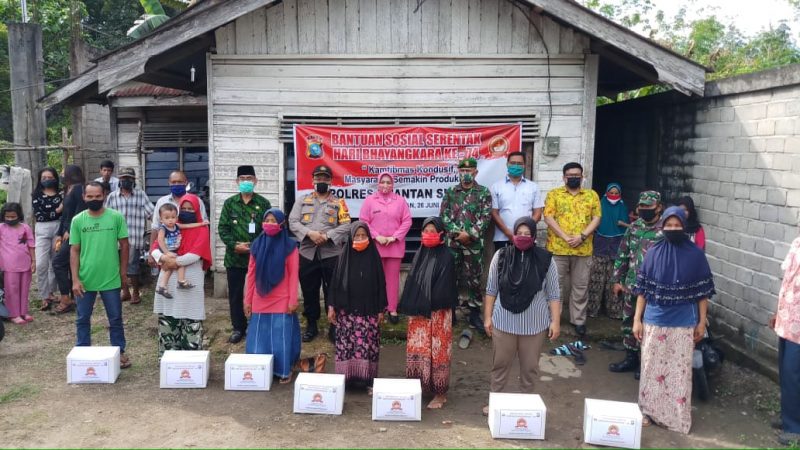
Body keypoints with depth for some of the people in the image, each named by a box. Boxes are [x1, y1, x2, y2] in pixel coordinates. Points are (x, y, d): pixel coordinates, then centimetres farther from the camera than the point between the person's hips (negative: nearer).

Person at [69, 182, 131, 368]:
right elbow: (74, 251, 1)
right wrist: (75, 279, -5)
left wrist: (123, 273, 0)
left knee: (115, 319, 10)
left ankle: (119, 352, 23)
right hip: (85, 280, 1)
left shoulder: (116, 217, -5)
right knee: (83, 319, 12)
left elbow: (124, 246, 1)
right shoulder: (77, 220, -1)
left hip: (111, 279, -1)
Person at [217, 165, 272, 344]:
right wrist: (234, 245, -12)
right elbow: (222, 228, 2)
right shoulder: (230, 203, 6)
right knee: (235, 294, 8)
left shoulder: (263, 203, 1)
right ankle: (238, 328, 22)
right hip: (234, 257, 2)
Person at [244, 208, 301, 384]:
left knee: (281, 336, 2)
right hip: (260, 301, 3)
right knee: (259, 338, 8)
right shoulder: (257, 245, 5)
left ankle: (284, 371, 14)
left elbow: (294, 275, -5)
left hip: (282, 301, -3)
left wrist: (293, 300, -9)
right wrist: (247, 300, 6)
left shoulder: (290, 246, -5)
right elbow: (251, 274, 7)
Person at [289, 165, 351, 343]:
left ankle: (334, 326, 14)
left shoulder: (339, 202, 6)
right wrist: (309, 233, -16)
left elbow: (346, 225, -4)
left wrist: (327, 236, -17)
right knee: (309, 292, 10)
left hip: (331, 254, -2)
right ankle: (311, 326, 24)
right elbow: (293, 222, 0)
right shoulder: (302, 200, 11)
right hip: (307, 254, 2)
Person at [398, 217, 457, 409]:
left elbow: (445, 287, -14)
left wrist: (429, 305, -16)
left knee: (437, 352, 0)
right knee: (417, 351, 9)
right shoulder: (419, 255, 12)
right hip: (418, 312, 6)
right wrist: (410, 307, 5)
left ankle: (440, 393, 11)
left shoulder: (446, 257, -7)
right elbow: (411, 281, 12)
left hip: (438, 313, -6)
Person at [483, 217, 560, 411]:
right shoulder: (501, 256, -5)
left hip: (534, 324, 0)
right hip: (503, 322, 1)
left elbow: (553, 294, -2)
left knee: (530, 367, 13)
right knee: (500, 364, 13)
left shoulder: (545, 259, -7)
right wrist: (487, 316, 2)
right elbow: (491, 290, 2)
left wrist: (555, 321, -5)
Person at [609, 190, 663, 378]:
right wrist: (617, 280, 10)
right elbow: (622, 255, 11)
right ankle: (631, 358, 28)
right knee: (629, 323, 14)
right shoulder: (633, 227, 6)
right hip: (631, 285, 6)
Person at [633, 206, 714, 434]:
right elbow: (642, 289, 1)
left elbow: (702, 292, 1)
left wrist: (702, 322, 0)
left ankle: (678, 417, 19)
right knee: (651, 368, 10)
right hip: (654, 321, 1)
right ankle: (648, 411, 24)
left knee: (680, 371, 5)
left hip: (683, 324, -1)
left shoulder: (695, 255, -4)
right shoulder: (653, 253, -2)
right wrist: (637, 319, -1)